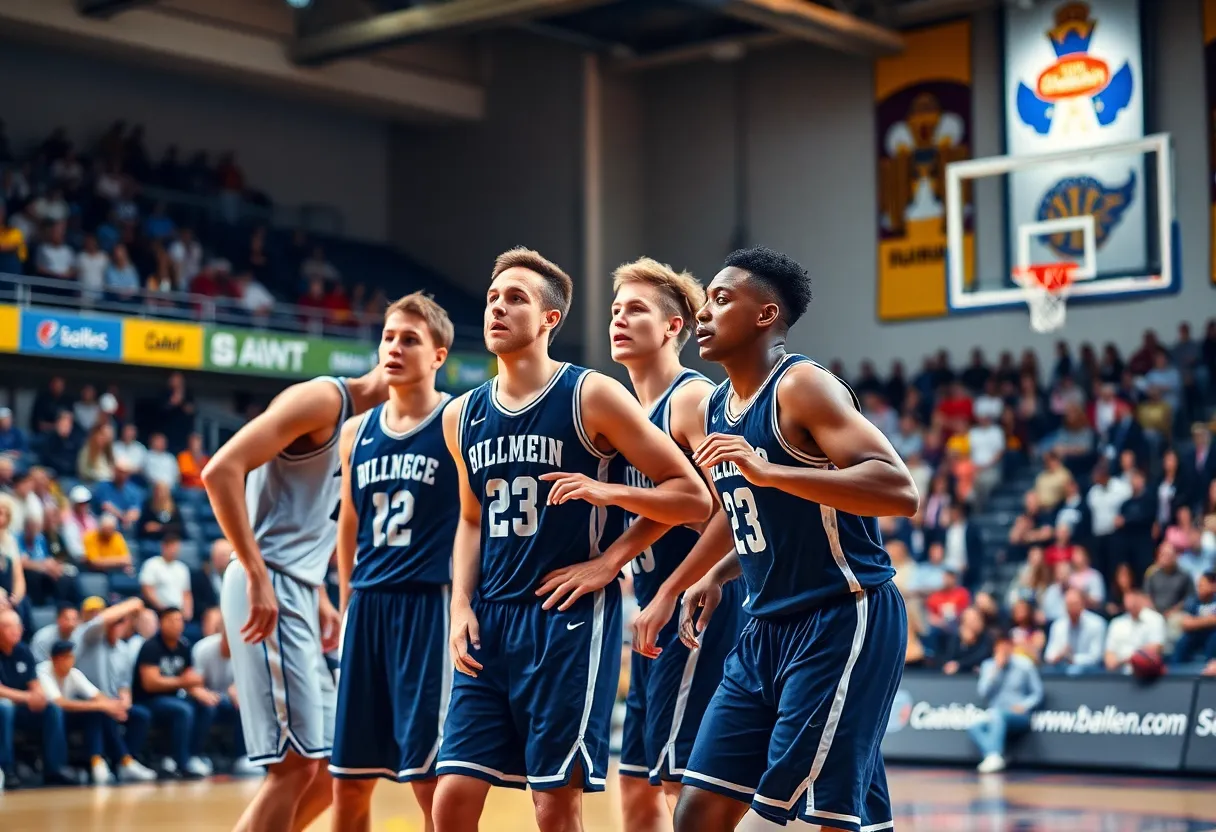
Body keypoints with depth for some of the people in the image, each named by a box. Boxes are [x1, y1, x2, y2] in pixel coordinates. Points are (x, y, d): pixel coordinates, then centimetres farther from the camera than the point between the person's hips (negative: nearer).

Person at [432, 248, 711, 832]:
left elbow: (692, 497, -4)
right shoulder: (462, 416, 10)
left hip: (569, 618, -5)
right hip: (489, 622, 5)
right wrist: (461, 606, 9)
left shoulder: (592, 396, -7)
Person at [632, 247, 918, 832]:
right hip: (768, 628, 9)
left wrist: (768, 471, -31)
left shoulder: (802, 385, -13)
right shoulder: (717, 407, 13)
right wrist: (715, 575, 13)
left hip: (843, 622, -9)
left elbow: (899, 493, -25)